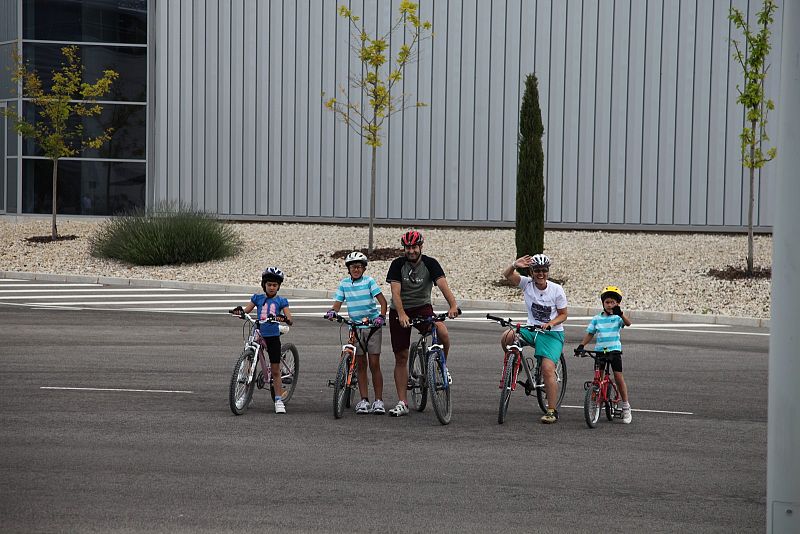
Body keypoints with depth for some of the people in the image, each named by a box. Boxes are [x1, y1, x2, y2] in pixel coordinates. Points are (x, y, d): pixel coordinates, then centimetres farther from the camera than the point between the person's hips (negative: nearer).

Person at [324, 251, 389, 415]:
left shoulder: (369, 281, -5)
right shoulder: (344, 283, 5)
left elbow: (382, 300, -11)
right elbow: (338, 302, 1)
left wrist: (381, 316, -27)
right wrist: (332, 311, -22)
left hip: (372, 325, -3)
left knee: (374, 364, -5)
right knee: (361, 364, 4)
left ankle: (378, 401, -1)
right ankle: (364, 400, 8)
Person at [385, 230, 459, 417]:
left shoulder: (430, 264, -9)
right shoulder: (397, 265, -9)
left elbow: (443, 285, -23)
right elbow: (395, 292, -19)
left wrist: (453, 305, -41)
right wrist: (402, 315, -36)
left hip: (422, 307, 0)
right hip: (399, 311, 0)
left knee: (443, 333, -29)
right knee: (401, 357, -1)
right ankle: (402, 403, 5)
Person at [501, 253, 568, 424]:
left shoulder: (556, 290, -9)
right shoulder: (527, 283, -4)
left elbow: (563, 314, -2)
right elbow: (507, 275, -17)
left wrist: (550, 324, -20)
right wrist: (515, 265, -38)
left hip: (552, 333, -3)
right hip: (532, 329, 3)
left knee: (548, 369, -19)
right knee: (507, 337, -27)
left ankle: (552, 410, -10)